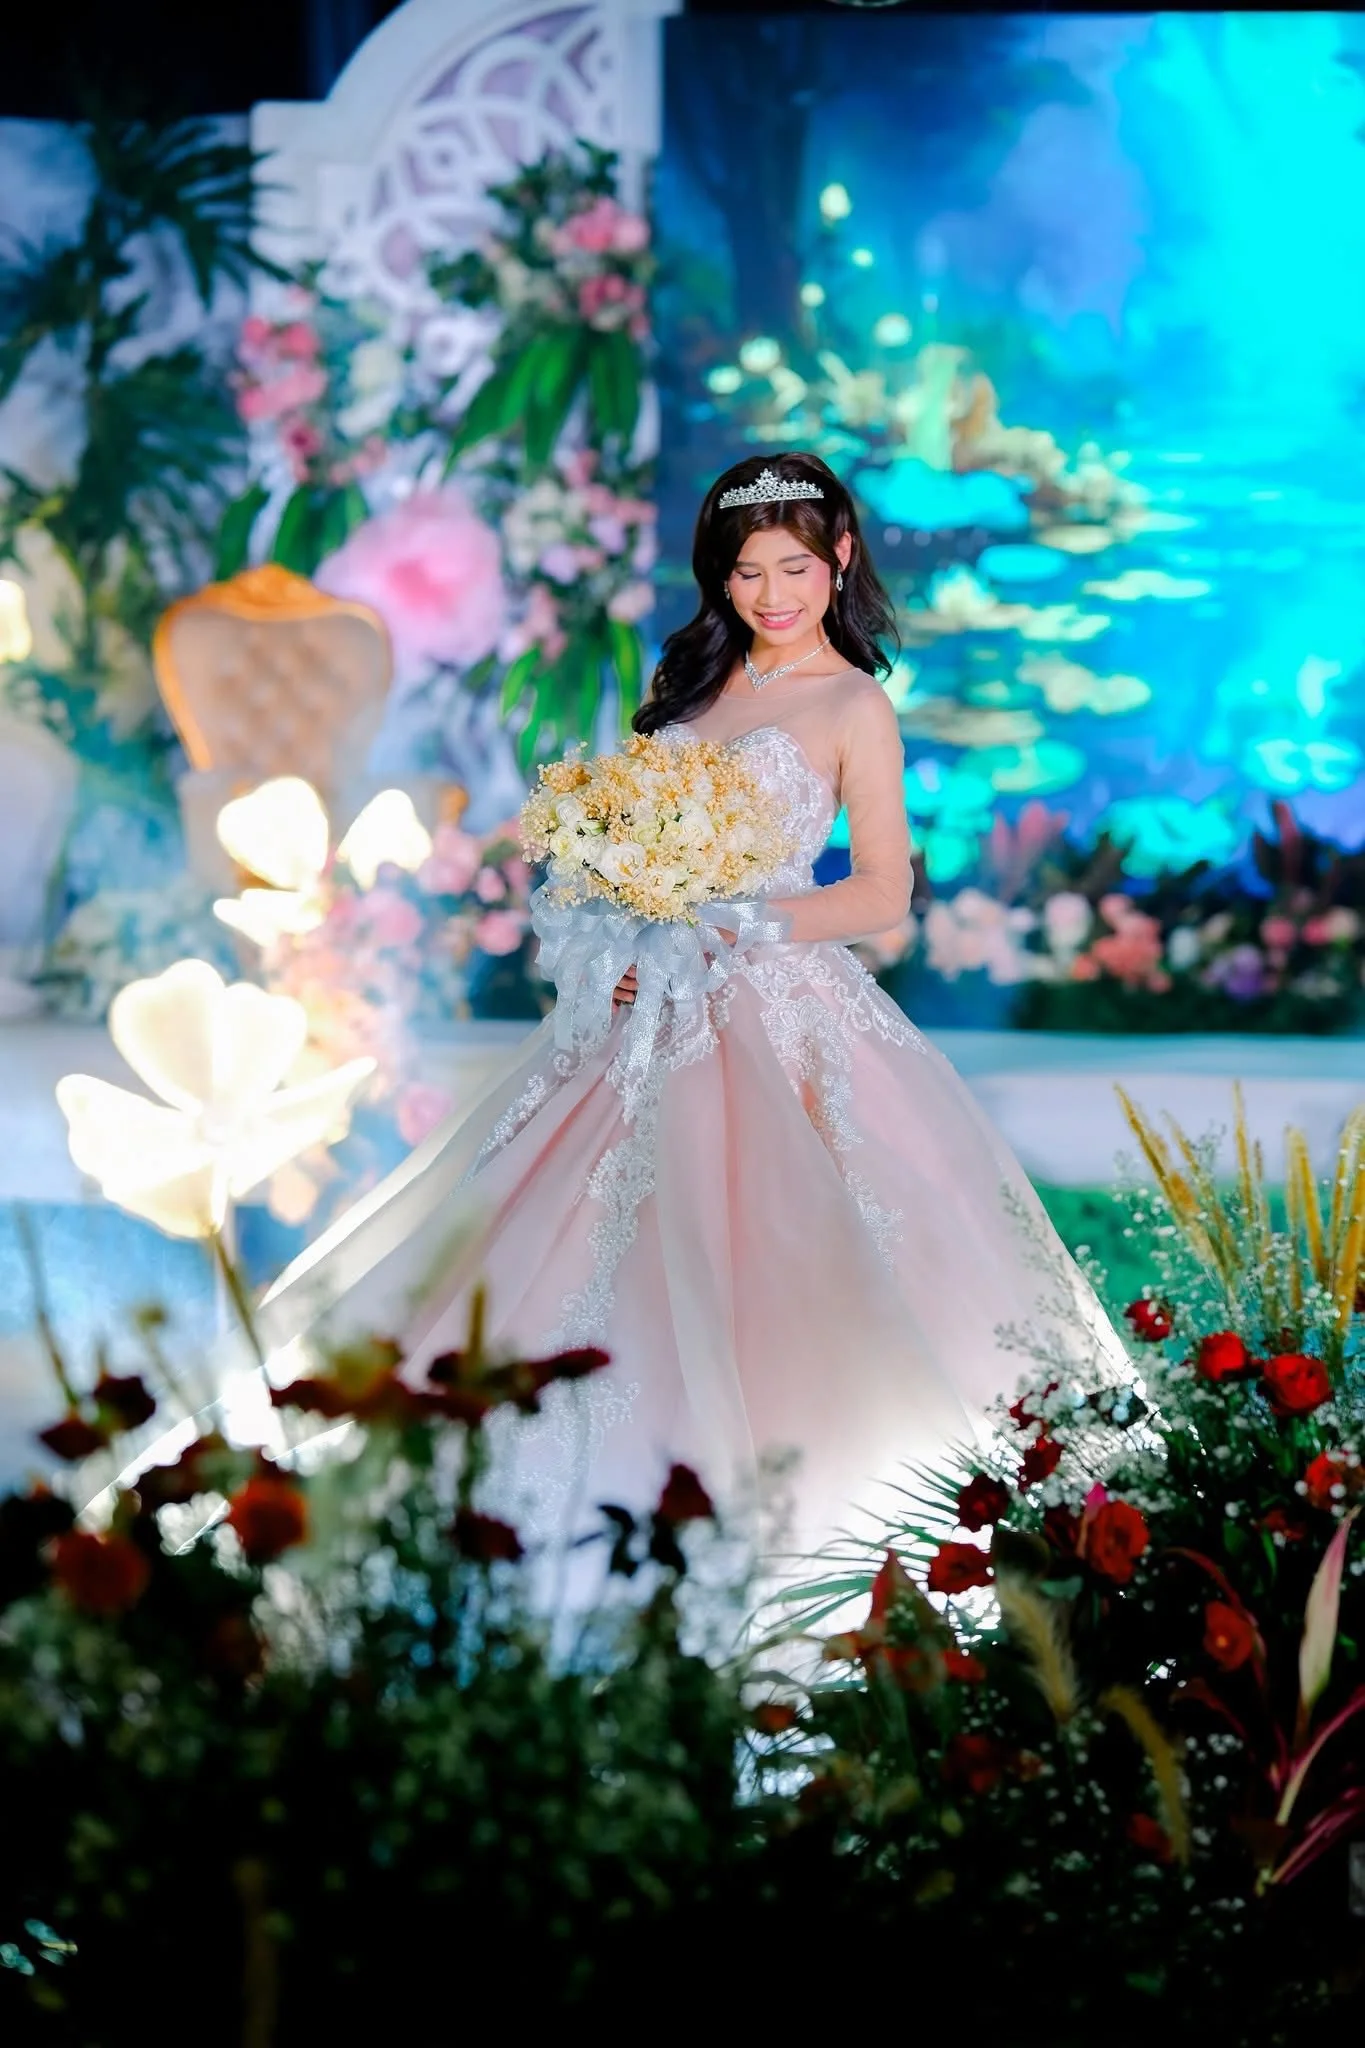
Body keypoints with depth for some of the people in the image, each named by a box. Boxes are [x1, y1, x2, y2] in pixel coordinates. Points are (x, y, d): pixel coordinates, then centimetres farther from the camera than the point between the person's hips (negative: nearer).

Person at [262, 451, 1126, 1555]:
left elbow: (884, 893, -7)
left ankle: (762, 1490, -2)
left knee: (758, 1248, -10)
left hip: (776, 1008, -6)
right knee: (607, 1247, 3)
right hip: (656, 1006, 6)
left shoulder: (855, 707, -2)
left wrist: (737, 924, -17)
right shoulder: (698, 679, 15)